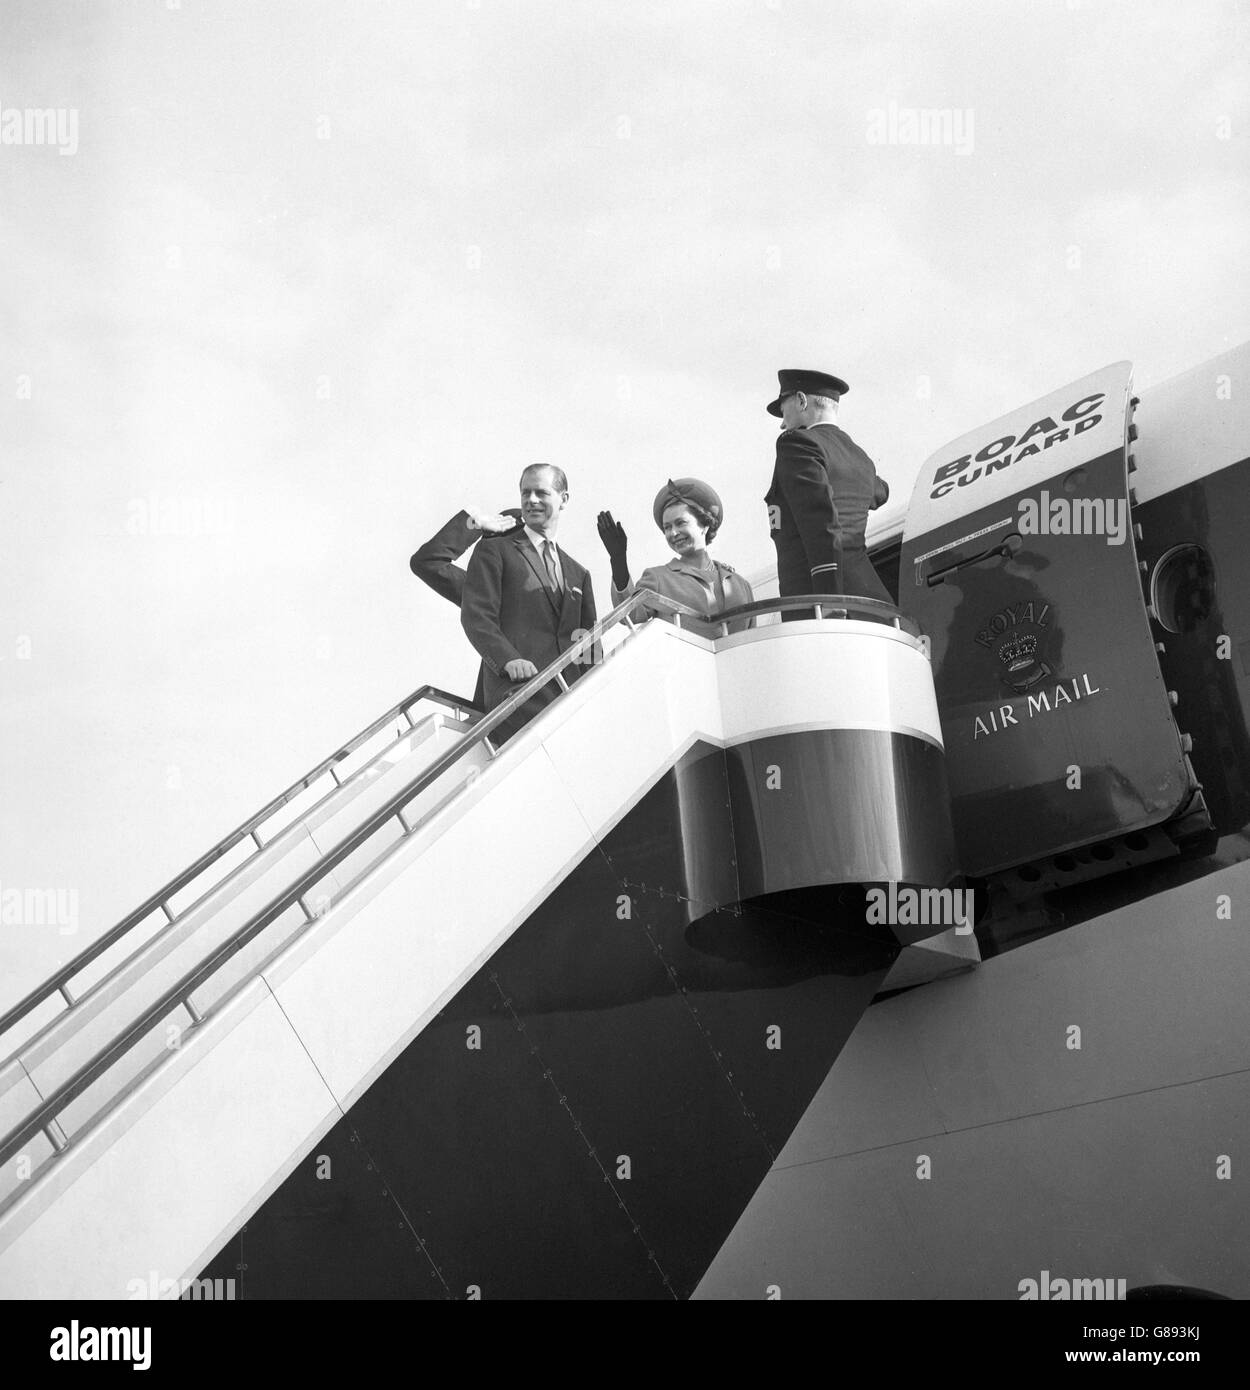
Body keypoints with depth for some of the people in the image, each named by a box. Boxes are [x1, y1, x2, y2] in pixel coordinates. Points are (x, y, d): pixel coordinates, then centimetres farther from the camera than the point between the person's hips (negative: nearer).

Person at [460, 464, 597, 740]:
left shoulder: (578, 574, 29)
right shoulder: (494, 552, 13)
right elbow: (475, 616, 0)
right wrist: (508, 659, -17)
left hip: (570, 695, 5)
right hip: (518, 689, -5)